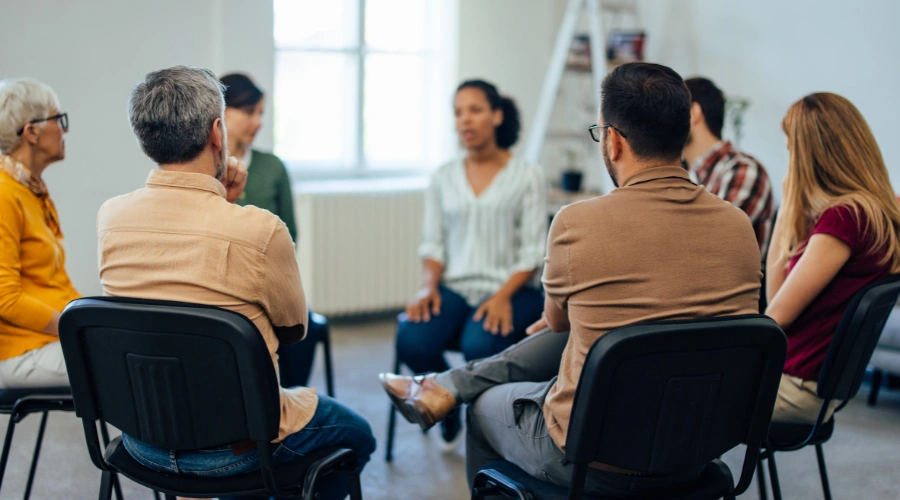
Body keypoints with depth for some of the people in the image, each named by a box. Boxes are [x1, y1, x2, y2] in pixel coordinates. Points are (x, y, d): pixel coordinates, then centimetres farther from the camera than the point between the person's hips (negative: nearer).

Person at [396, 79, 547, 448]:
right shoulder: (443, 178, 13)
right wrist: (430, 286, -9)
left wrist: (504, 296, -18)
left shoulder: (527, 177, 3)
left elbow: (532, 252, -3)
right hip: (455, 287, 3)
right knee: (411, 342, -28)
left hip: (511, 289, -3)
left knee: (480, 346, -35)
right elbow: (433, 243, 11)